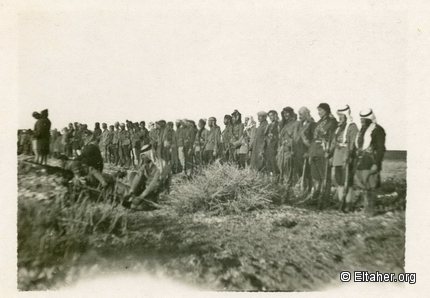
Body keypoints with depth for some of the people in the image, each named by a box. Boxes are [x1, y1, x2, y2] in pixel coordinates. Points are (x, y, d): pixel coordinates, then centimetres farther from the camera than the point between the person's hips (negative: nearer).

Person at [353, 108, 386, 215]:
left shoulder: (377, 130, -7)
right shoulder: (362, 130, 18)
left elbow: (381, 149, -11)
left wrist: (376, 164, -16)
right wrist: (354, 158, 16)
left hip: (370, 163, -8)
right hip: (360, 162, 8)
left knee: (370, 186, -5)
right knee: (363, 186, 11)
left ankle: (370, 209, 5)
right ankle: (367, 206, 22)